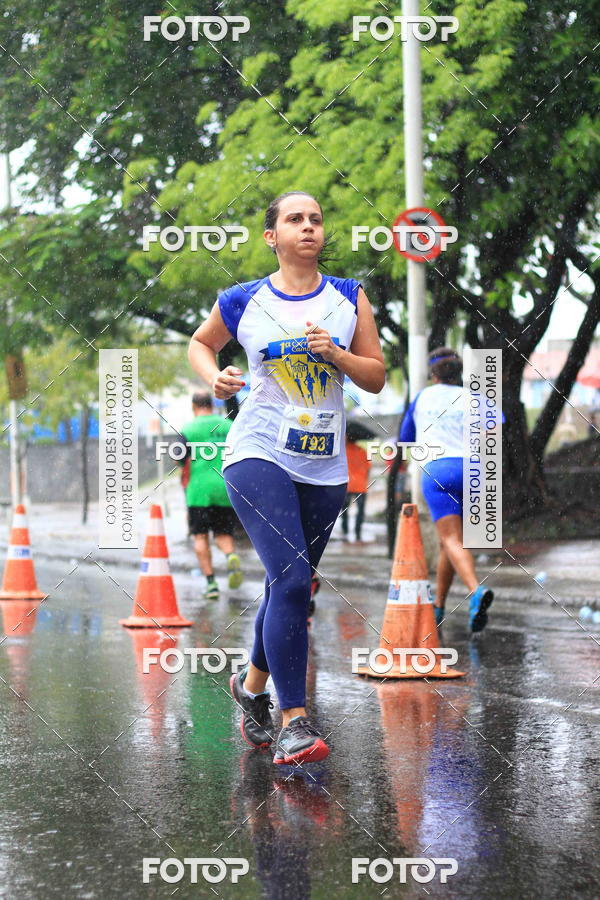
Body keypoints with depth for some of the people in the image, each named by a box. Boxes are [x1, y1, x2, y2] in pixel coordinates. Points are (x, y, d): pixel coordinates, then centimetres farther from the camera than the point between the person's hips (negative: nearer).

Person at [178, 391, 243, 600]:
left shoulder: (188, 430, 0)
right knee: (223, 533, 12)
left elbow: (184, 465, -2)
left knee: (200, 536, 6)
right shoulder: (229, 426, 8)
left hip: (199, 490, -3)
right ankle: (231, 556, -21)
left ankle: (211, 582, -3)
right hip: (226, 489, 3)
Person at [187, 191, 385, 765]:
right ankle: (294, 722, -15)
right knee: (291, 581, -19)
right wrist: (213, 376, -2)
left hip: (325, 466, 4)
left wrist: (336, 354, -11)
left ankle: (252, 684, 40)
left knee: (289, 587, 14)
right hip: (259, 454, -4)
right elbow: (200, 342, 19)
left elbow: (376, 378, 7)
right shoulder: (243, 302, 1)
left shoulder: (349, 298, 6)